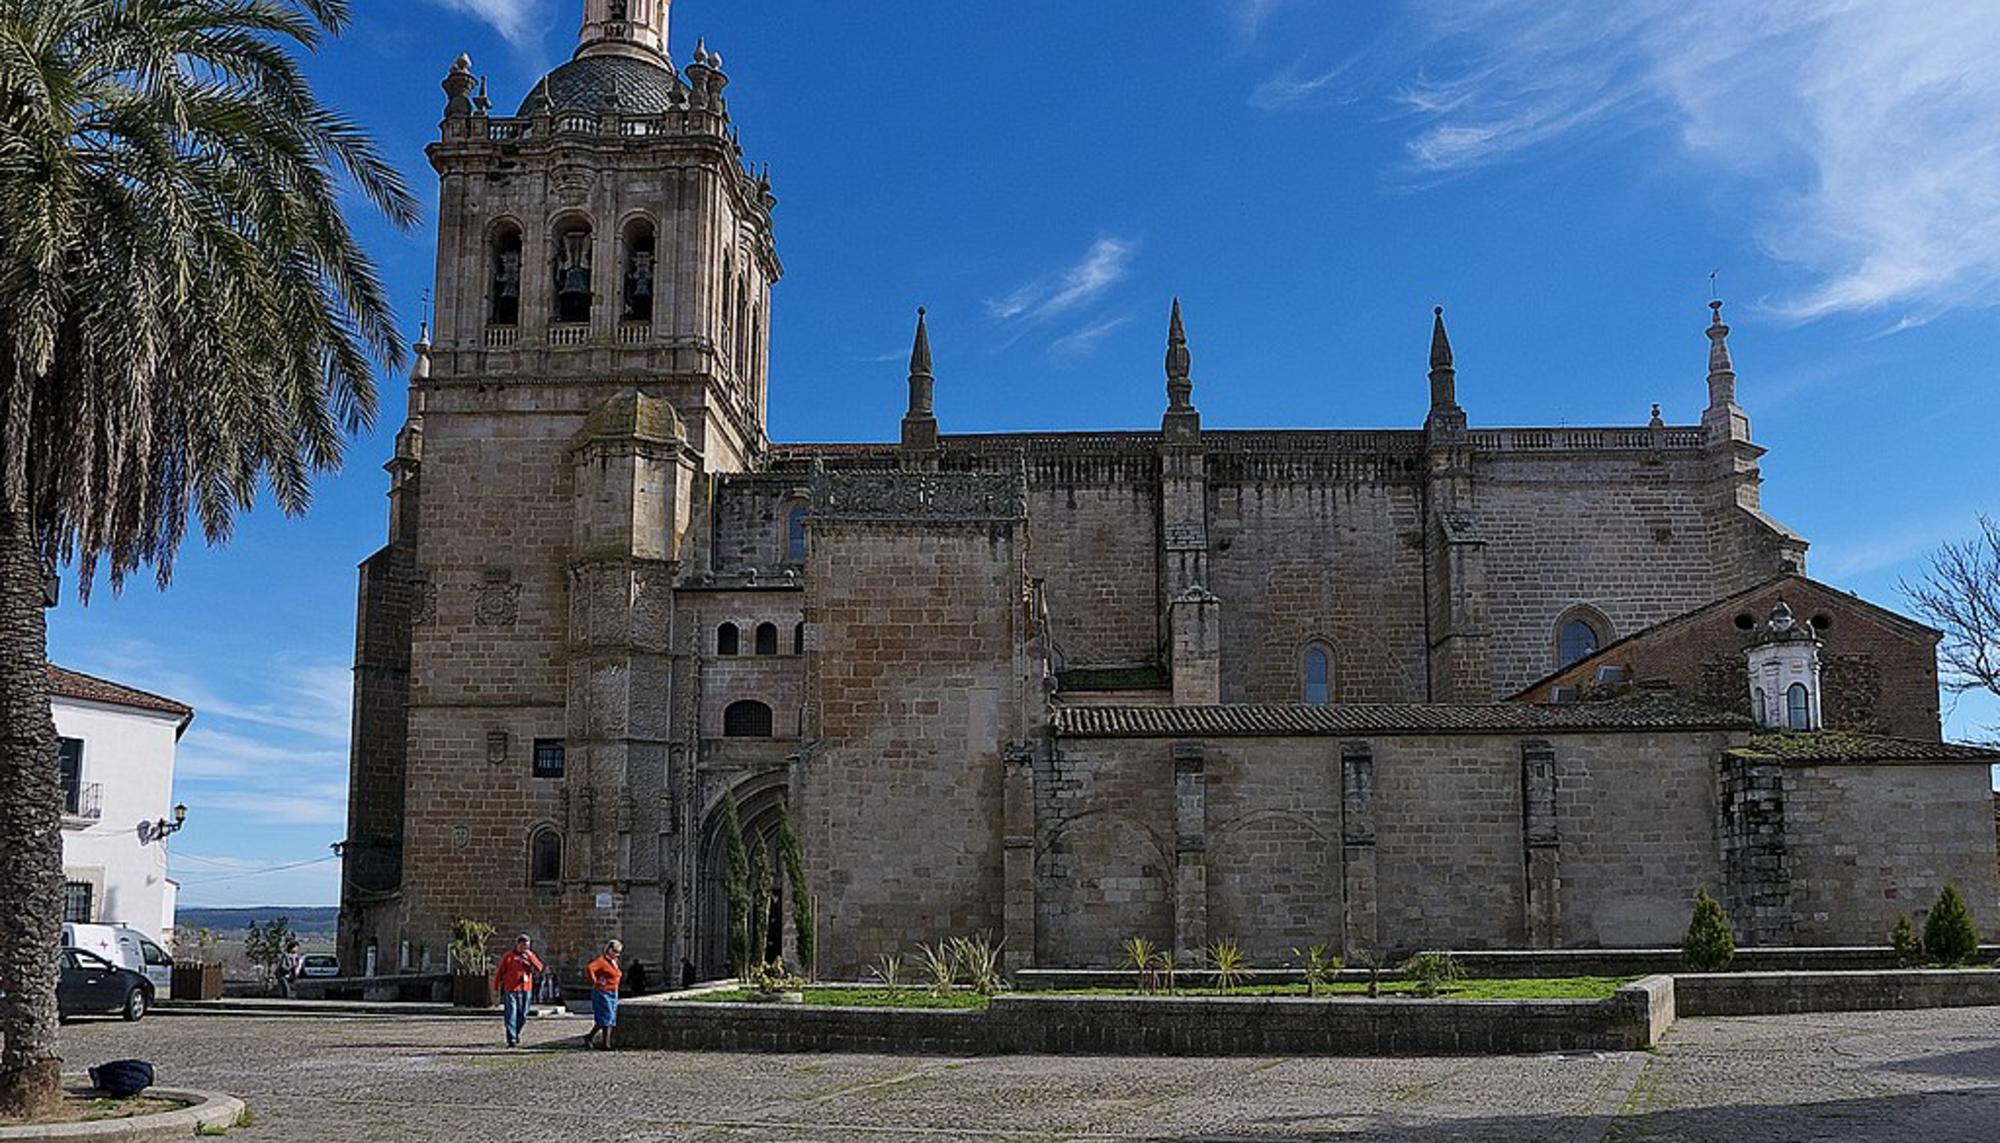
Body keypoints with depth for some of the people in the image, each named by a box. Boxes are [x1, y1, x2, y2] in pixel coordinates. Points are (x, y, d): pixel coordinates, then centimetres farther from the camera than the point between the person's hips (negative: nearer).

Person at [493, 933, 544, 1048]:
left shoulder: (530, 955, 9)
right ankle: (511, 1040, -10)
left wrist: (530, 957, -15)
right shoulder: (508, 956, -2)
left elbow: (539, 968, -3)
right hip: (511, 990, -4)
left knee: (522, 1016, 8)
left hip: (526, 990, 4)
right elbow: (499, 972, 2)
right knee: (511, 1015, -9)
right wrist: (496, 988, 1)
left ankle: (516, 1034, 31)